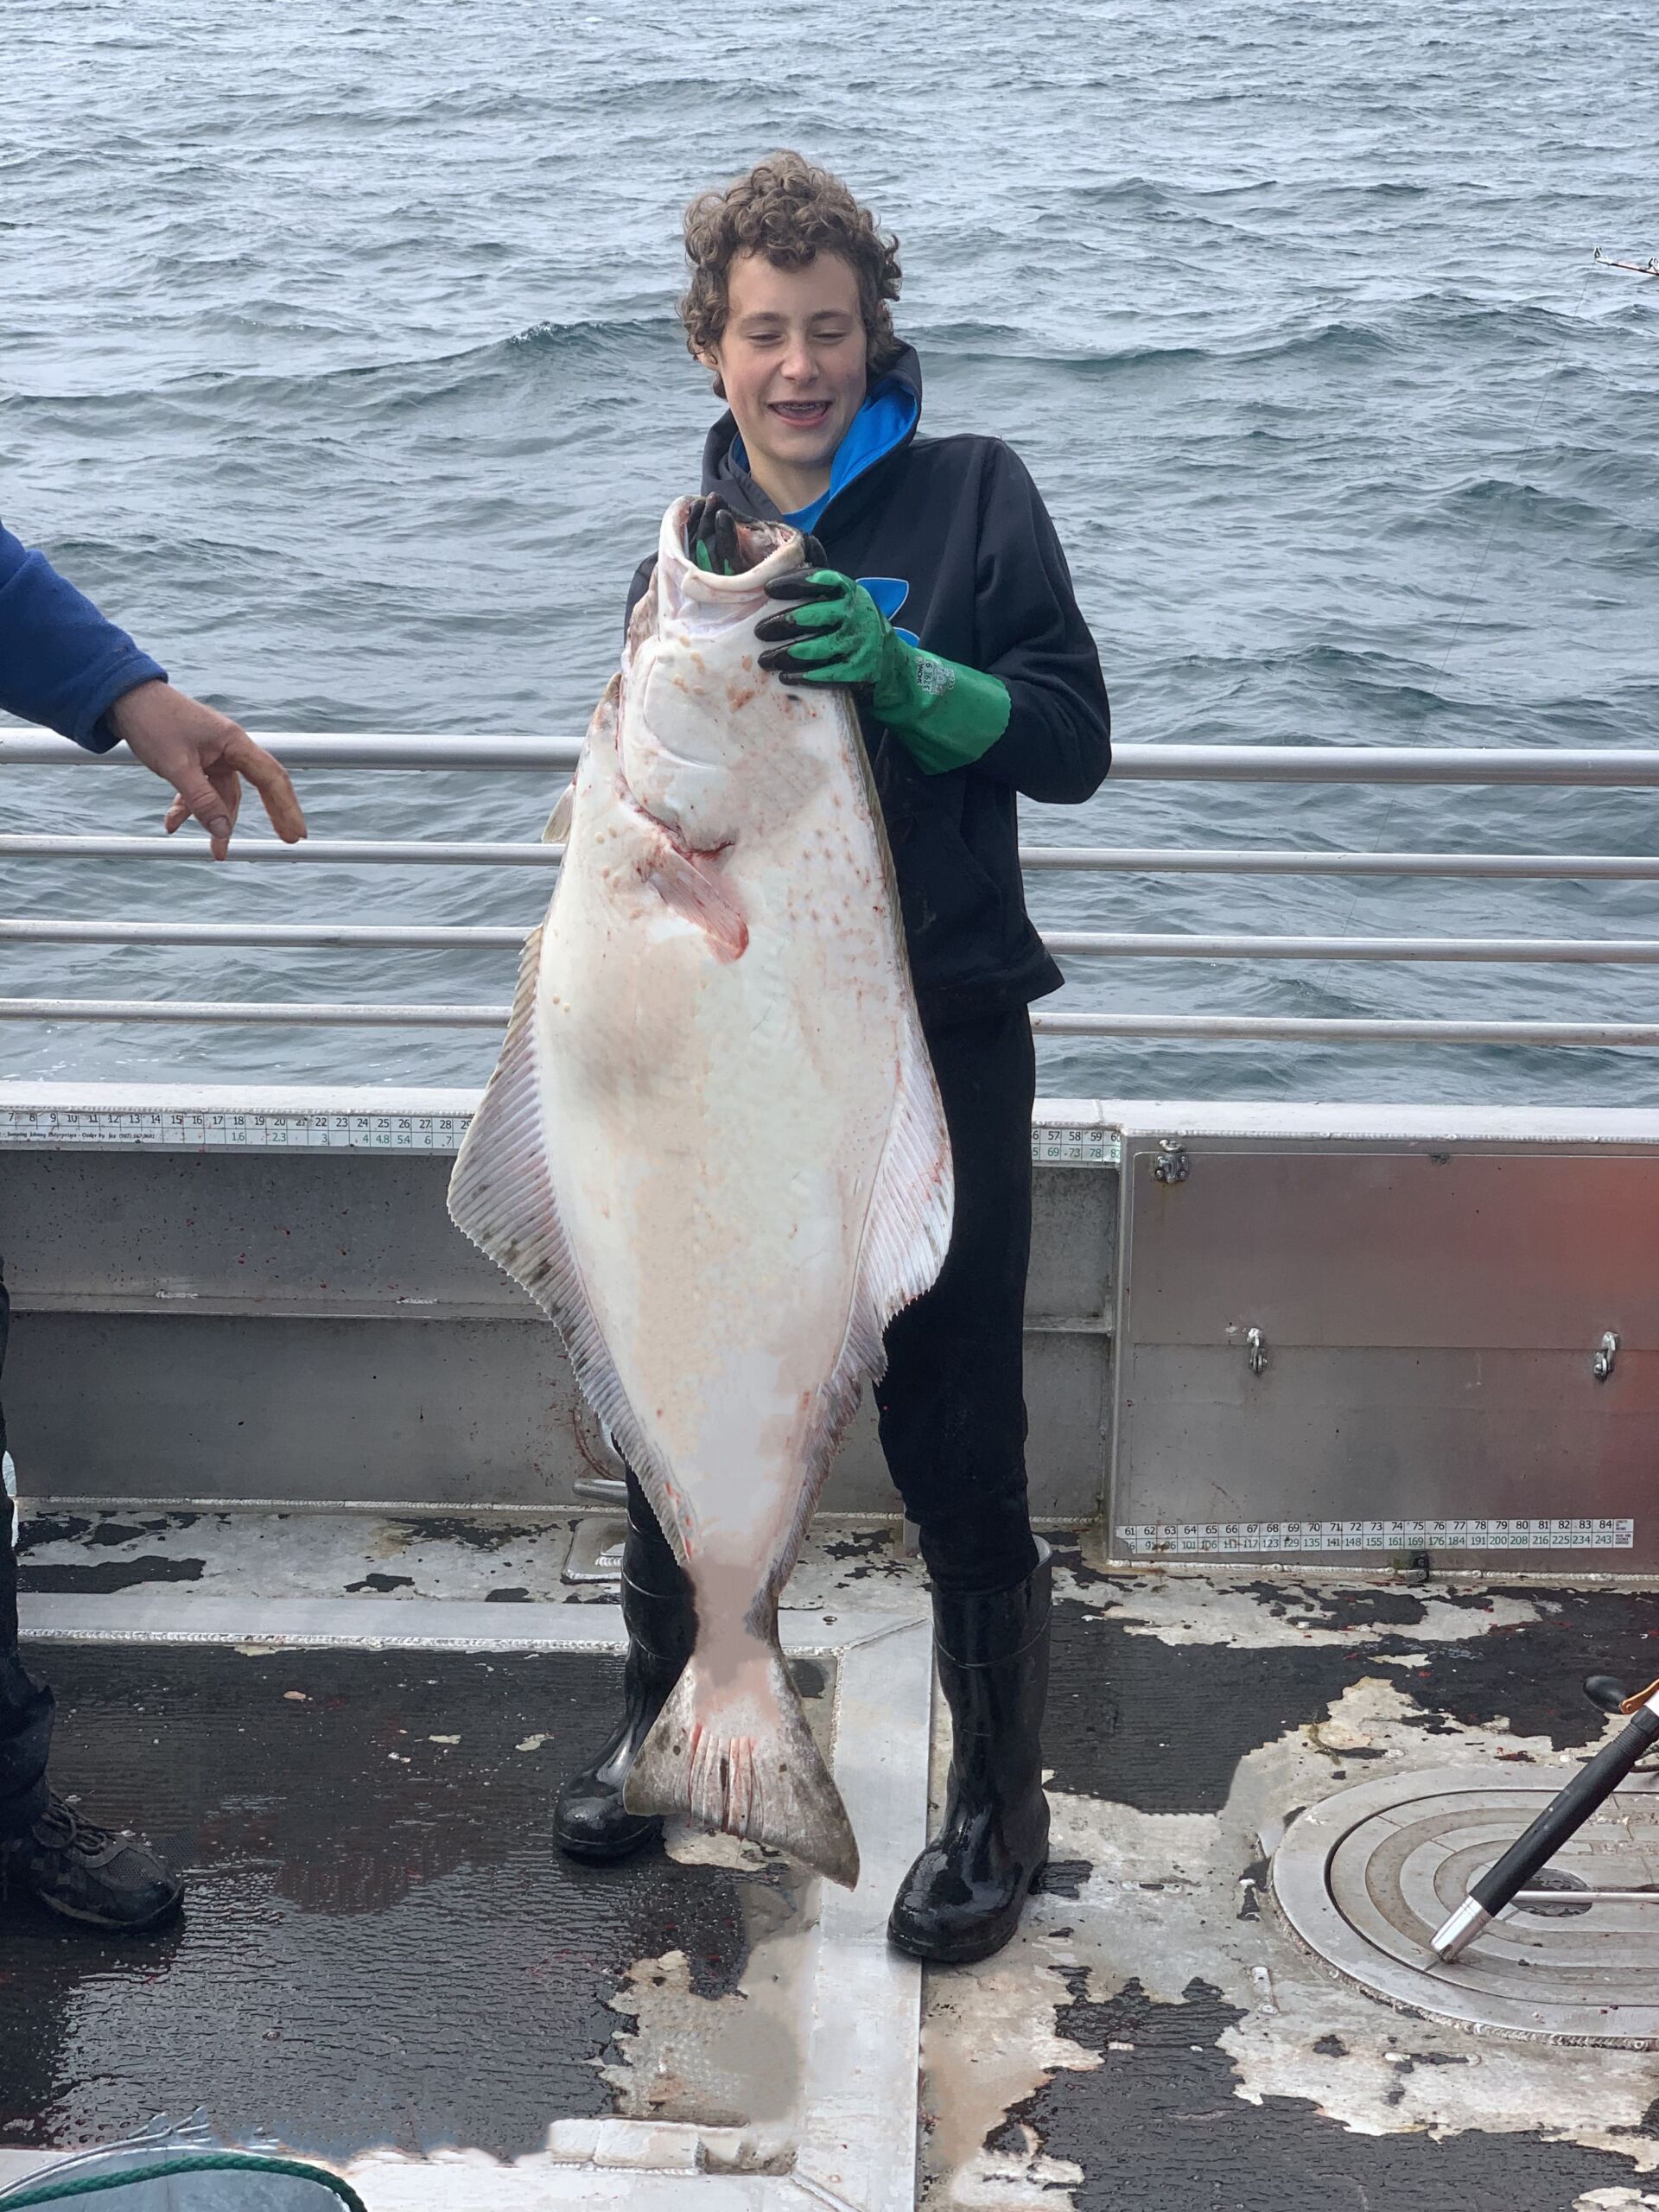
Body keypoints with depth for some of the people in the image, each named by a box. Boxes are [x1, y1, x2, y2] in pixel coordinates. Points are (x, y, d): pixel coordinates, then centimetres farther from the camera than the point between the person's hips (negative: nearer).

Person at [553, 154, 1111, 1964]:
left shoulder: (971, 496, -1)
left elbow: (1070, 739, -8)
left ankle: (995, 1803, 18)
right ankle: (664, 1718, 37)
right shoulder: (691, 535, 11)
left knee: (954, 1445, 0)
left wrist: (903, 673, -24)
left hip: (941, 1036, -4)